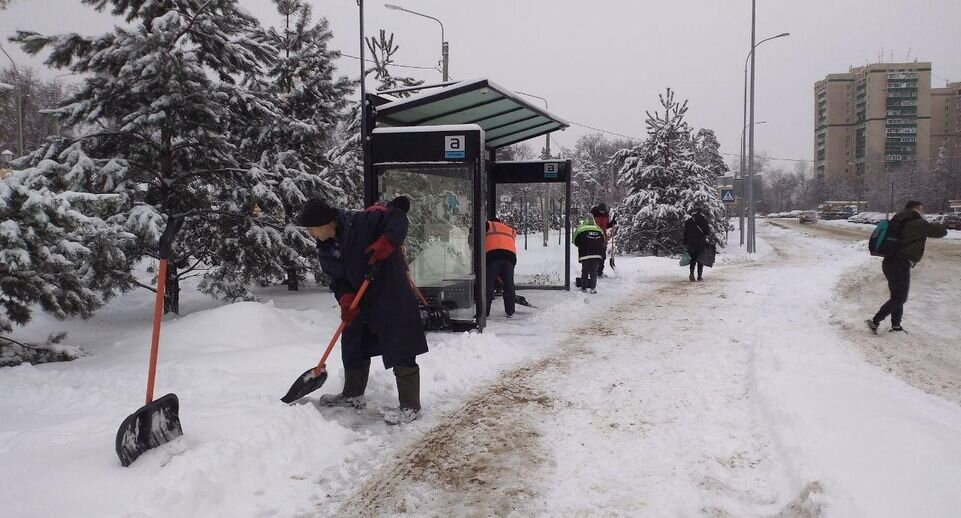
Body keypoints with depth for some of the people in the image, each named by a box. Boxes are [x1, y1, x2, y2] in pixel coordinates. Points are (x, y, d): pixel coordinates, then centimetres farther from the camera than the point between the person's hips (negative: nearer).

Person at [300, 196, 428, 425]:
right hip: (360, 302, 9)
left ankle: (410, 406, 2)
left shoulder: (361, 222, -20)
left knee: (401, 350, -5)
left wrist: (386, 243, -32)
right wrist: (345, 298, -13)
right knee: (352, 346, 19)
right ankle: (353, 395, 38)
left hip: (391, 296, -8)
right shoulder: (325, 249, 3)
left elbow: (398, 217, -18)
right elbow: (337, 279, 5)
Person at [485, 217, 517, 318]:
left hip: (492, 254, -3)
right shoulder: (511, 230, 36)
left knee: (488, 284, 1)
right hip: (510, 254, 3)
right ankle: (510, 312, 11)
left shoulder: (488, 225, 23)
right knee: (509, 284, 12)